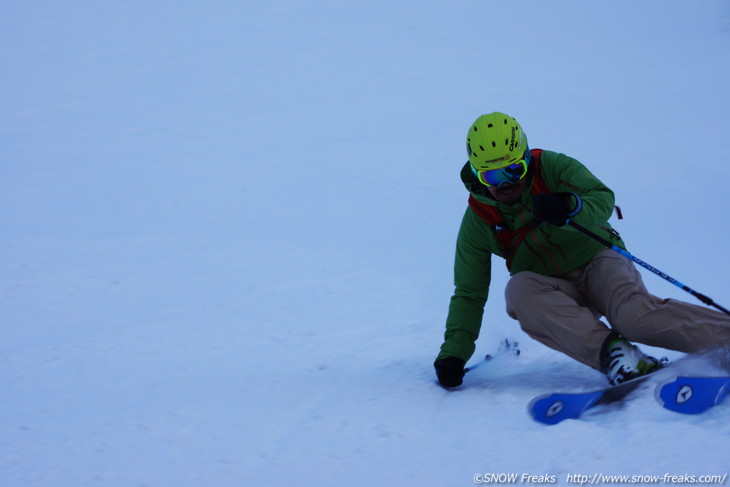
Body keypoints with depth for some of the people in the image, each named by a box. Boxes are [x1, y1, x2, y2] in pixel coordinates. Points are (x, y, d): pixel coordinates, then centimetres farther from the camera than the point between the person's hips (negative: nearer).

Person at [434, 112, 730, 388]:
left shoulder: (550, 168, -5)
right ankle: (610, 350, -46)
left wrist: (569, 207, -36)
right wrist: (454, 352, -7)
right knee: (519, 289, -32)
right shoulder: (478, 221, -1)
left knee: (634, 314, -33)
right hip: (551, 290, 2)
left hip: (597, 261, -2)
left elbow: (603, 199, -14)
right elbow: (469, 295, 4)